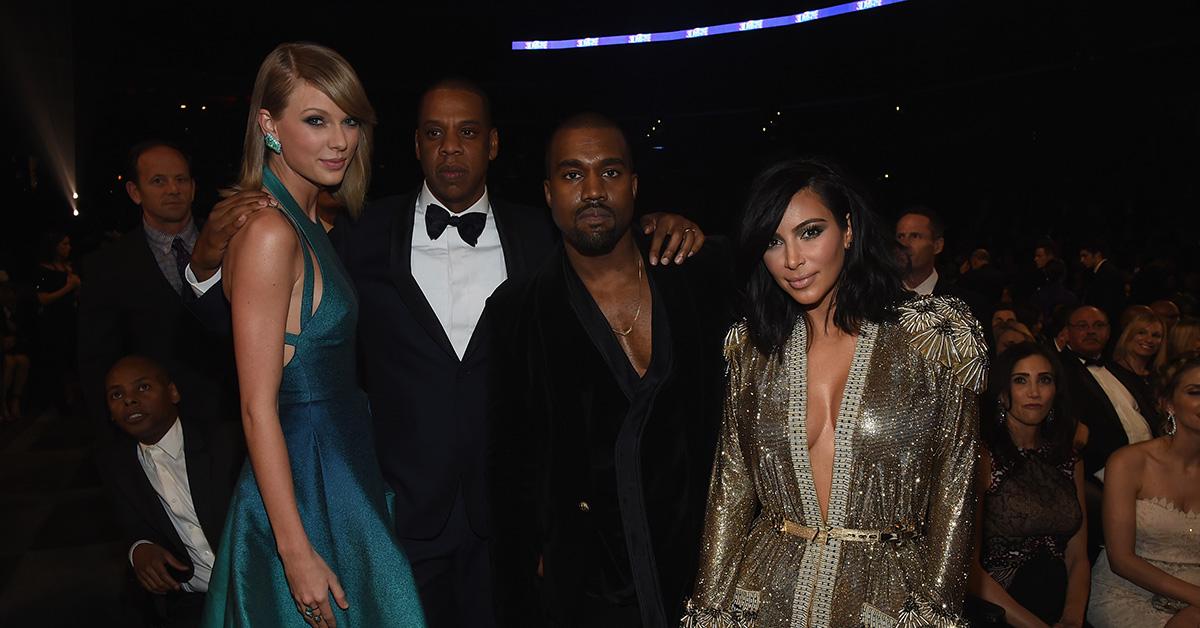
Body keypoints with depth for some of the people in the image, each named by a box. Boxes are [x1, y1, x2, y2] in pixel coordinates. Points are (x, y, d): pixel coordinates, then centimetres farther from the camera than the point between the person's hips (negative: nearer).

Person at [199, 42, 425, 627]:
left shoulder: (306, 223, 8)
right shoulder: (270, 233, -20)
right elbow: (258, 409, -21)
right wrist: (297, 552, -21)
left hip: (341, 474, 9)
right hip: (308, 486, -9)